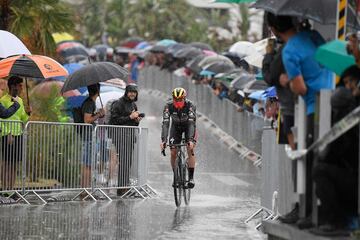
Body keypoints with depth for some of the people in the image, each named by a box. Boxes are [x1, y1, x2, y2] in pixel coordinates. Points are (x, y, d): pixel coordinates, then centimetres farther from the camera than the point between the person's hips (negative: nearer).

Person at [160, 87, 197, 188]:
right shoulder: (168, 106, -29)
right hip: (176, 126, 2)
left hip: (188, 126, -2)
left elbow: (192, 123, -41)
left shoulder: (190, 105, -34)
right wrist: (163, 140, -46)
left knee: (190, 150, -18)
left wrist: (191, 140, -54)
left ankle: (191, 177, -11)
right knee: (173, 153, -9)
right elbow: (165, 124, -34)